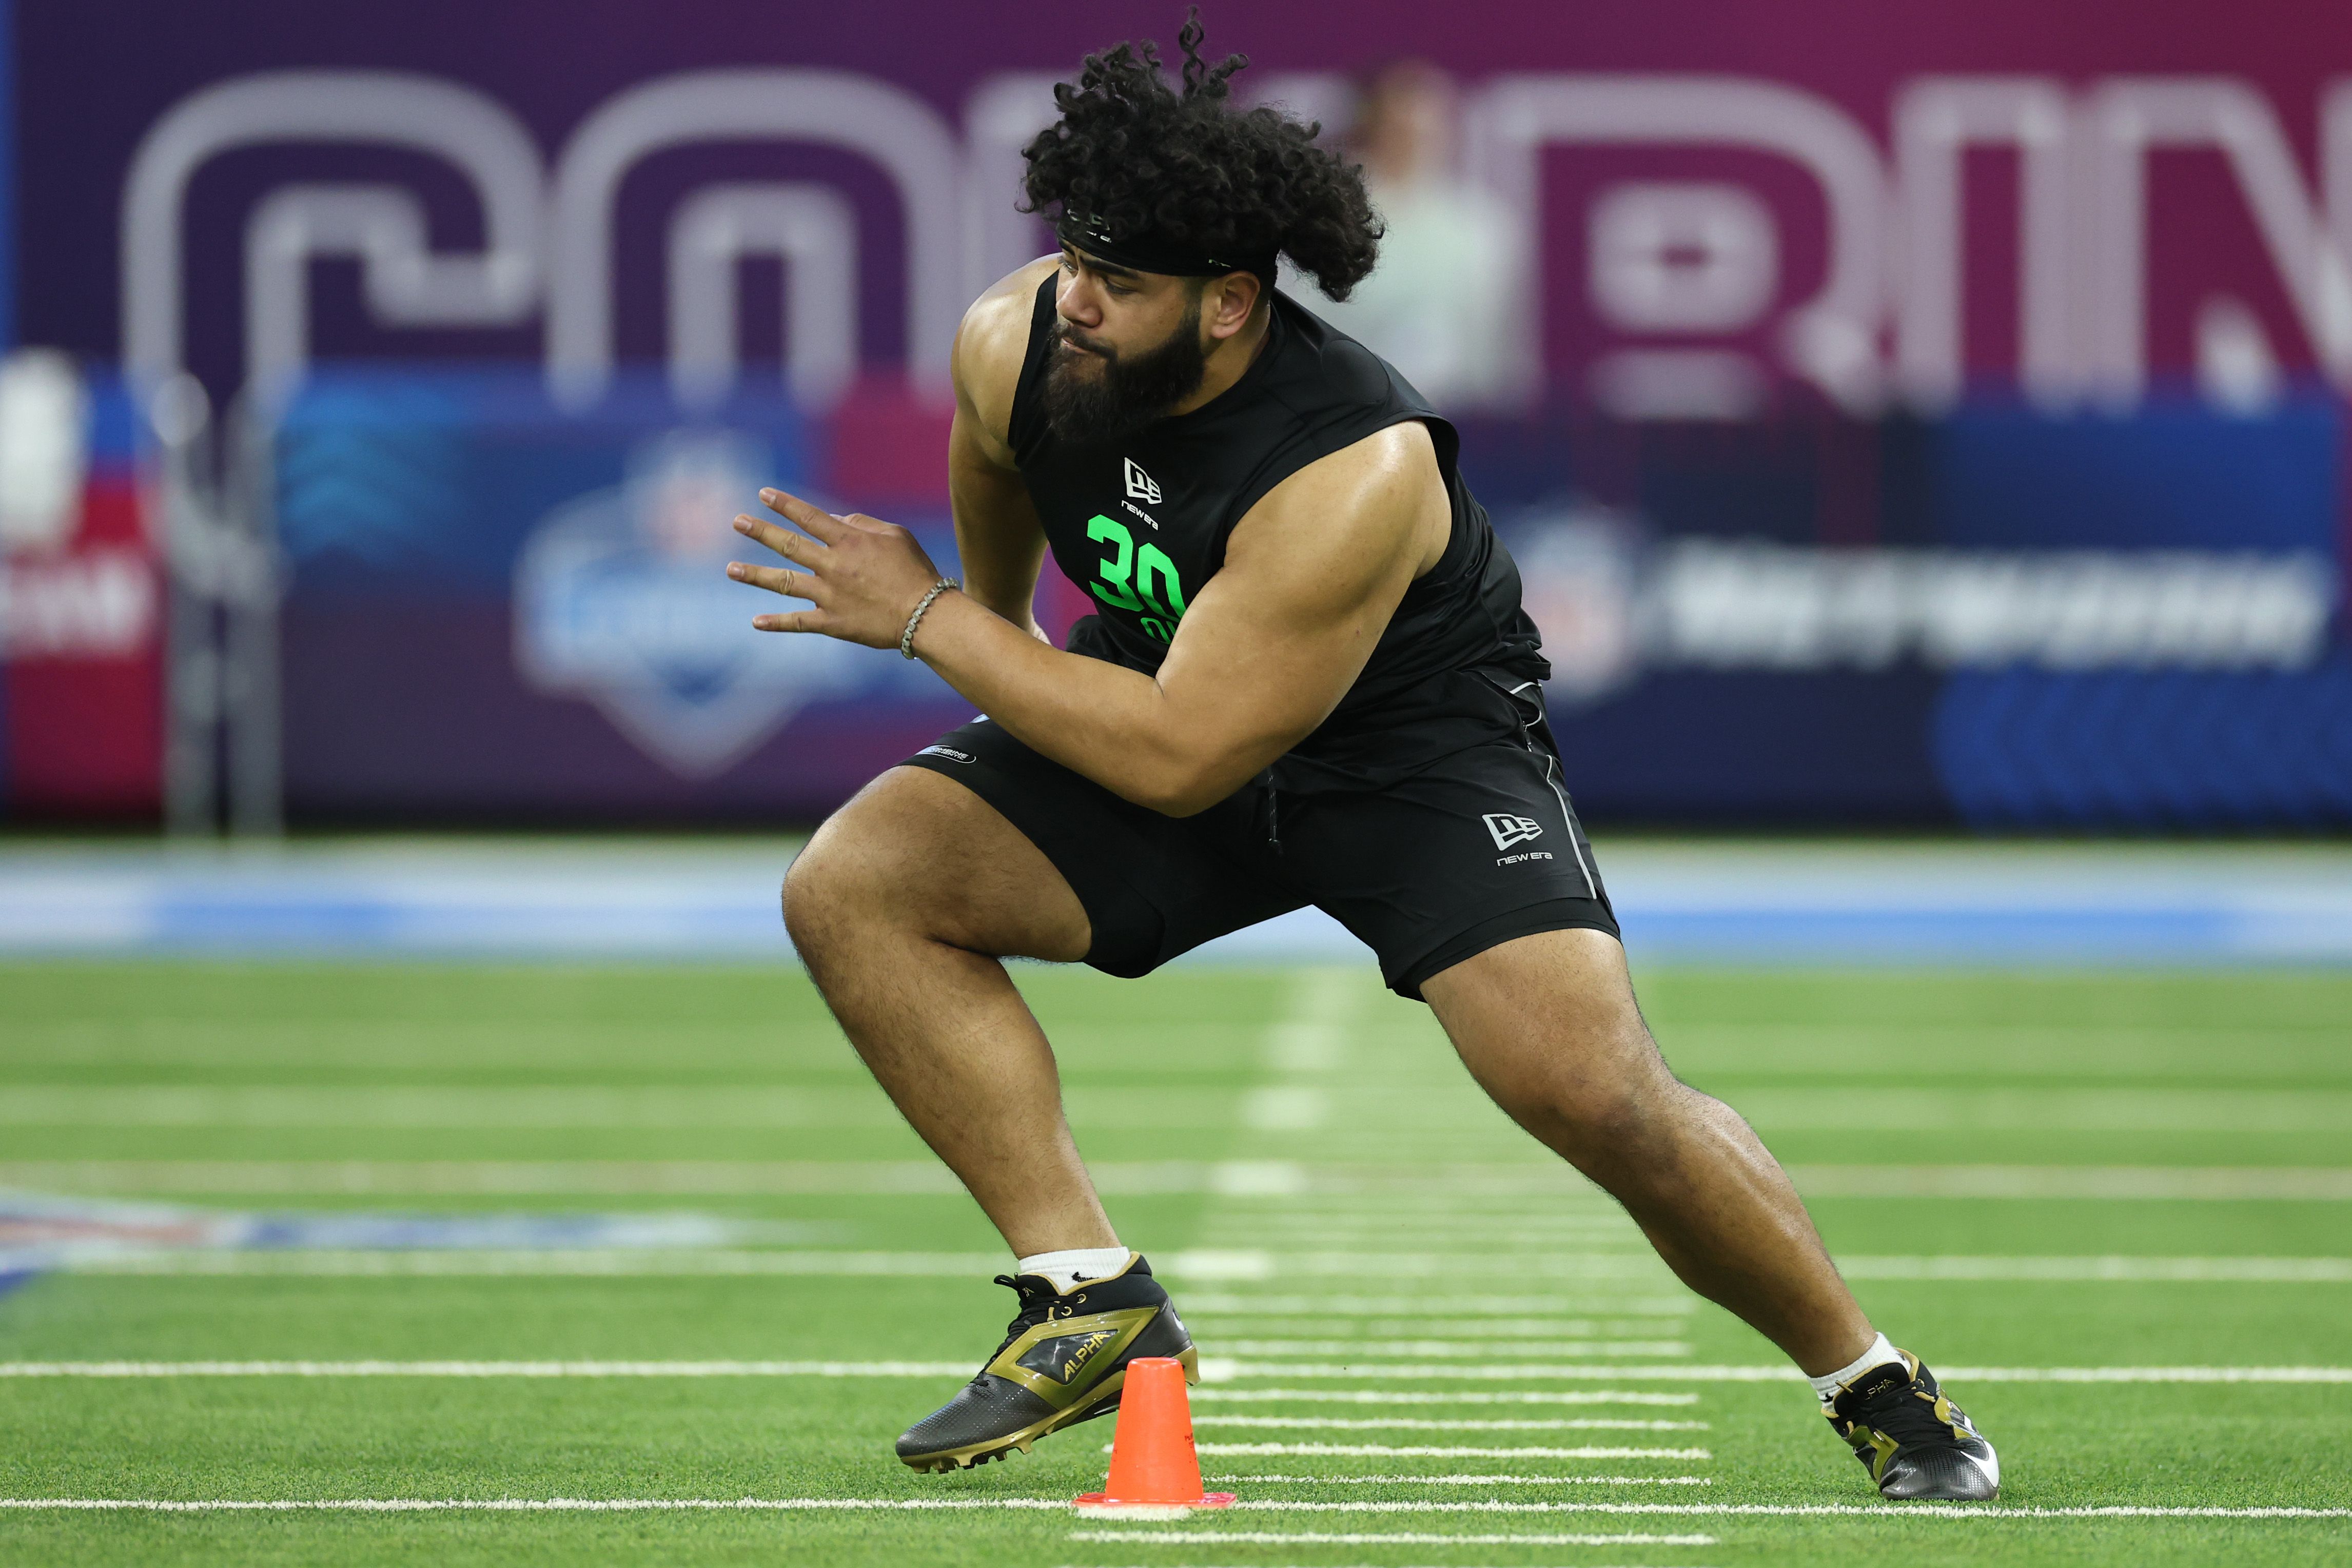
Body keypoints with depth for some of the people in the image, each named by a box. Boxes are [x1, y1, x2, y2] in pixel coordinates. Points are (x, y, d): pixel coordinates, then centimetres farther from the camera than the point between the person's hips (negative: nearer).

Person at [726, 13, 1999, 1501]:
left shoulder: (1356, 478, -35)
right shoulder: (1014, 344, -17)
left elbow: (1178, 760, -31)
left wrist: (927, 623, -25)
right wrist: (988, 644, 27)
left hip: (1414, 748, -6)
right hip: (1159, 700, 6)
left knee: (1590, 1086, -25)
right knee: (852, 885, -16)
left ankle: (1878, 1386, -1)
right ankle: (1093, 1297, -11)